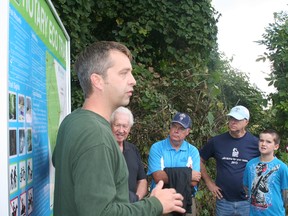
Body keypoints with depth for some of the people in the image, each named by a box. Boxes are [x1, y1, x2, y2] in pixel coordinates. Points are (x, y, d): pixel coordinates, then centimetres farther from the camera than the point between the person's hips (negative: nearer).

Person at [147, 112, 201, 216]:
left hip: (186, 201, 2)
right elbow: (158, 177, -18)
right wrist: (188, 174, -16)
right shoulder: (156, 148, -6)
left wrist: (169, 175, -20)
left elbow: (193, 182, -10)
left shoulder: (193, 151, -1)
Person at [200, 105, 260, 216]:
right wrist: (209, 182, 3)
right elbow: (200, 160, 8)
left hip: (248, 201, -1)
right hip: (223, 200, 1)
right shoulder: (216, 141, -3)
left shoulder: (255, 143, -6)